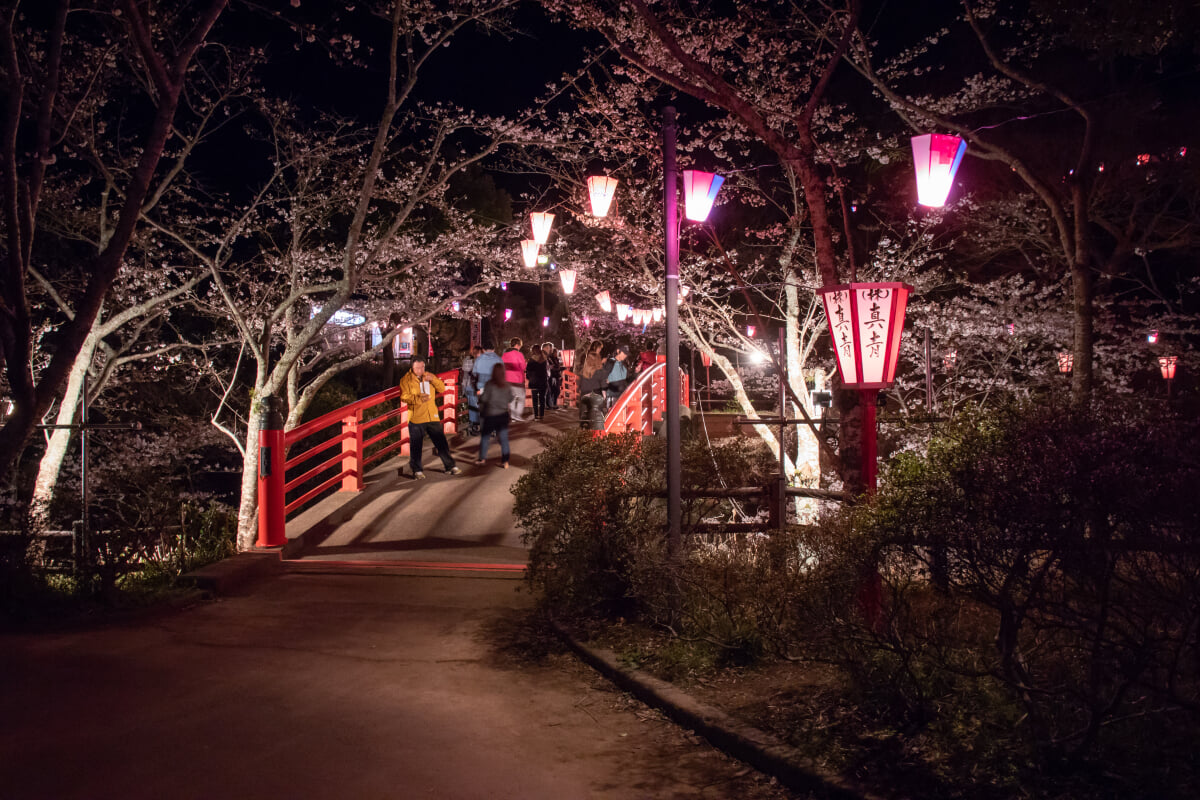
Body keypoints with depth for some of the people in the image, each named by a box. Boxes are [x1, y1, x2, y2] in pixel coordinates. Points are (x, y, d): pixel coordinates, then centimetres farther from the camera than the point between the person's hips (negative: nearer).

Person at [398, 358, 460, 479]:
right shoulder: (406, 379, -1)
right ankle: (417, 470, 15)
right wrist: (418, 398, -25)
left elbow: (442, 388, 6)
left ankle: (450, 466, 18)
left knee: (441, 442, 8)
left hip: (432, 417, 3)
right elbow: (404, 396, -11)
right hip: (416, 418, -3)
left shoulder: (429, 376, 12)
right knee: (416, 445, 3)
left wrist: (433, 380, -12)